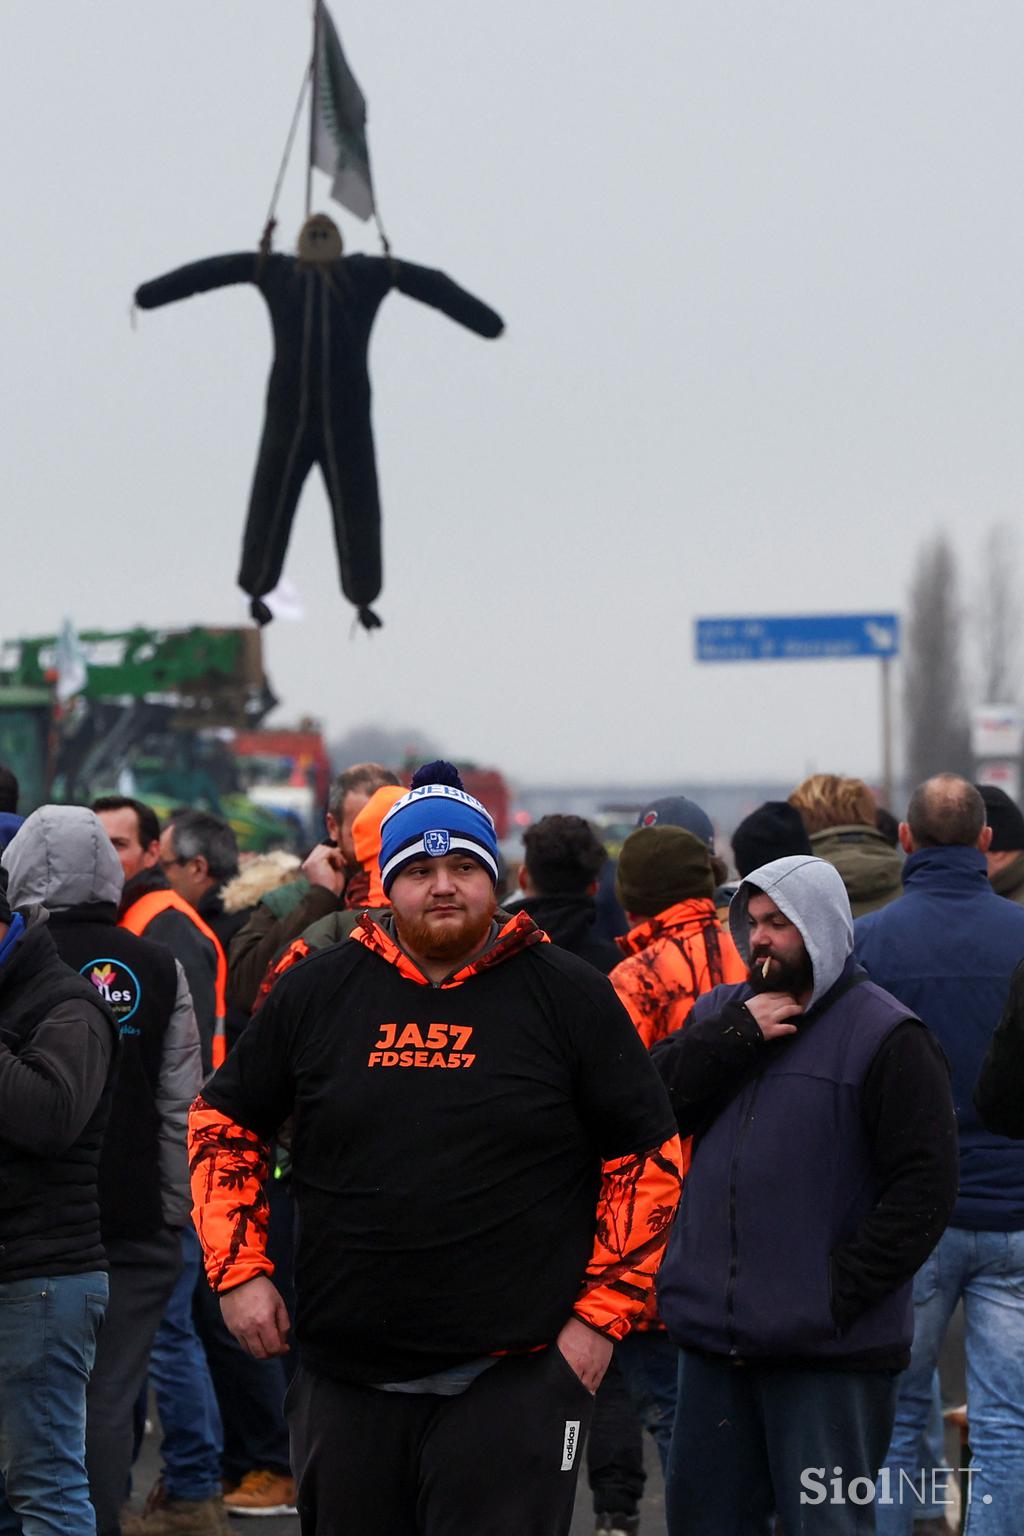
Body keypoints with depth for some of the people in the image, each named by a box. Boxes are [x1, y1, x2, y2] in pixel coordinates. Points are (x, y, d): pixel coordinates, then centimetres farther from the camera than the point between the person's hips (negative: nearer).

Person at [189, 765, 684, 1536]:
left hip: (513, 1378, -3)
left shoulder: (569, 995, -1)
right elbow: (224, 1124, 15)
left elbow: (649, 1155, 2)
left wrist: (603, 1312, -3)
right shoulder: (317, 992, 5)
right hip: (344, 1377, 3)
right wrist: (239, 1270, 5)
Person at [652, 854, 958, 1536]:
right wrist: (737, 1036, -11)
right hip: (714, 1339, 6)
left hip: (830, 1353, -6)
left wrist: (845, 1289, -16)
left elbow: (926, 1186, -12)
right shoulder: (722, 1012, 14)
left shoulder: (885, 1036, -6)